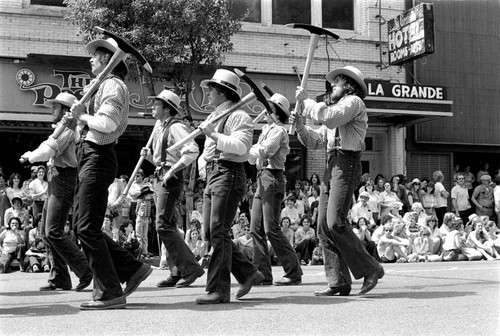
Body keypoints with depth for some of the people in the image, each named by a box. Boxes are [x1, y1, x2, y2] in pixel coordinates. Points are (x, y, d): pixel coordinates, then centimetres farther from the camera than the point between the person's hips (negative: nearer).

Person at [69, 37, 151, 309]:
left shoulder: (113, 85, -10)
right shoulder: (102, 86, 21)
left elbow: (107, 123, -24)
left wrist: (82, 115, -11)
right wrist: (82, 110, 7)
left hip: (98, 157, -10)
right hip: (88, 157, 10)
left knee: (87, 227, -8)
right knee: (82, 225, 11)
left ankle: (110, 293, -3)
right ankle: (132, 268, 15)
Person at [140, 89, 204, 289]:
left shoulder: (175, 127, -10)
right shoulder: (159, 128, 19)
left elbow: (192, 151, -25)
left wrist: (171, 171, -24)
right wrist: (149, 156, 6)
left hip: (171, 179, -10)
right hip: (160, 178, 10)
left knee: (163, 226, -14)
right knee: (168, 226, 9)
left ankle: (190, 267, -10)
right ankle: (177, 273, 13)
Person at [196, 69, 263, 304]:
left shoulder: (239, 116, -6)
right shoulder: (213, 117, 24)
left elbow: (241, 146, -22)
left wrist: (214, 135, -22)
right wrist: (202, 167, 15)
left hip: (229, 174, -10)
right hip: (212, 175, 10)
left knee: (219, 231, -12)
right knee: (209, 232, 7)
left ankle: (219, 290, -8)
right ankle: (248, 273, 18)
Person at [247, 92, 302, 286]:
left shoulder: (278, 130, -7)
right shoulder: (267, 130, 22)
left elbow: (264, 151, -20)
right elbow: (253, 159, 24)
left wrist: (254, 148, -2)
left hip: (272, 178, -10)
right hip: (262, 178, 10)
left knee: (271, 228, -12)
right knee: (256, 228, 6)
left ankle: (293, 273, -7)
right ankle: (263, 273, 9)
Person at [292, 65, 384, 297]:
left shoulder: (354, 102, 1)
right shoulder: (335, 107, 29)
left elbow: (329, 118, -18)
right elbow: (316, 141, 24)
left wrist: (306, 101, -6)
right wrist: (301, 127, 7)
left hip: (346, 166, -9)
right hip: (332, 167, 9)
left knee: (335, 223, -18)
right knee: (324, 226, 1)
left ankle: (370, 269, -7)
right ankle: (338, 282, 2)